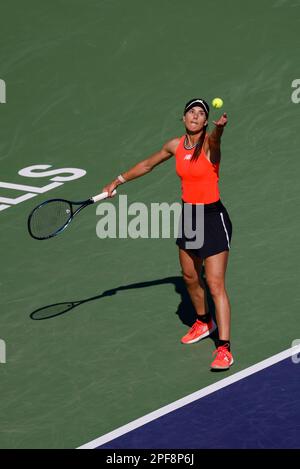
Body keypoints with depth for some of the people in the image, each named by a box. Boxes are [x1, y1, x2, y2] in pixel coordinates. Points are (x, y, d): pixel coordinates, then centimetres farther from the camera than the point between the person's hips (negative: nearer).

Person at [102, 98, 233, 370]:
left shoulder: (209, 142, -16)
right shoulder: (175, 146, 3)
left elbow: (215, 137, -43)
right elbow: (147, 165, 20)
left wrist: (220, 127, -66)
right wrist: (118, 181, 22)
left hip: (213, 218, -7)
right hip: (188, 216, 7)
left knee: (215, 285, -11)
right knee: (190, 277, 22)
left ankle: (224, 348, -11)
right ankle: (204, 323, 46)